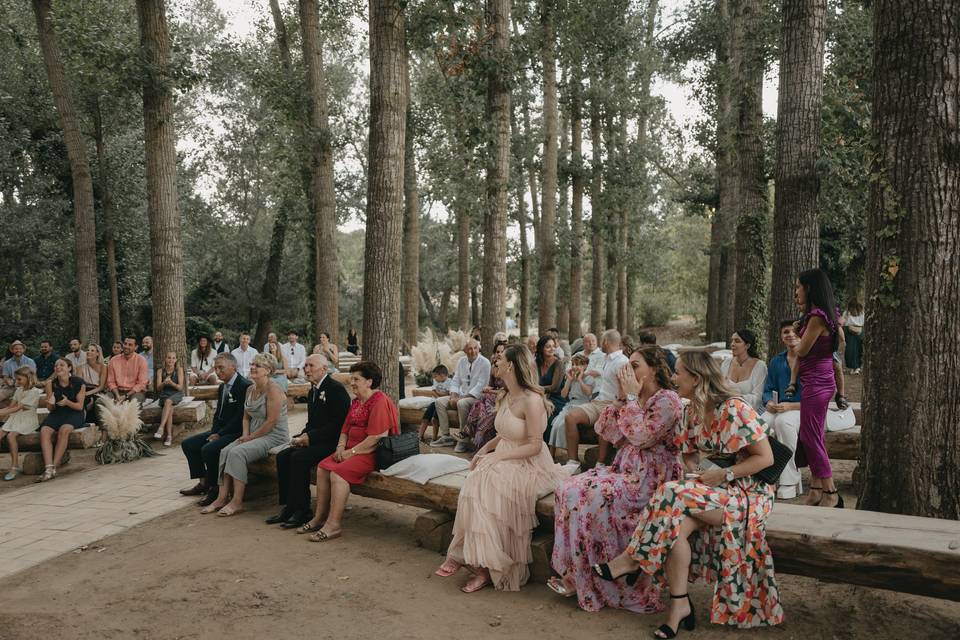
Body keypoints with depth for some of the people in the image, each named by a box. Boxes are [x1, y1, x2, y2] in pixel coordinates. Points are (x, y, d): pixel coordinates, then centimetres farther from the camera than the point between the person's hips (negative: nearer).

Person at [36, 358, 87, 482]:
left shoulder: (78, 383, -8)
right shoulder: (51, 384, 0)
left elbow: (80, 406, -5)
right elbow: (50, 409, 6)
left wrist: (68, 402, -24)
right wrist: (51, 403, -18)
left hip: (74, 413, -3)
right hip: (57, 413, 3)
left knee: (64, 429, -33)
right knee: (44, 431, -26)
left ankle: (54, 467, -26)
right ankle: (48, 469, -34)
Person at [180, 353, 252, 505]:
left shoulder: (245, 386, -18)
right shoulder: (222, 387, 14)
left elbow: (240, 418, -21)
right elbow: (218, 413, 19)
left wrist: (219, 434, -17)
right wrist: (213, 432, 1)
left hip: (236, 432, -10)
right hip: (220, 430, 10)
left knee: (208, 449, -29)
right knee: (188, 444, 7)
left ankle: (215, 489, -11)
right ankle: (203, 482, 13)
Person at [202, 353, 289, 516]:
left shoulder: (273, 389, -14)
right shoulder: (250, 389, 13)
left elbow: (271, 421, -18)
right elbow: (246, 417, 19)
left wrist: (251, 437, -12)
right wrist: (245, 435, 0)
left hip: (274, 436, -8)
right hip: (254, 435, 8)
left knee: (237, 452, -25)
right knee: (225, 451, -13)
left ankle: (237, 502, -19)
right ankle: (222, 498, -12)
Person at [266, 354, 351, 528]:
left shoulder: (336, 389, -12)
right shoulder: (313, 391, 17)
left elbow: (337, 424, -19)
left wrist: (310, 437, -20)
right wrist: (302, 436, 0)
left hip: (332, 442, -9)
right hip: (314, 441, 9)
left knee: (299, 457, -26)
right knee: (282, 456, -9)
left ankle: (301, 510, -16)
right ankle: (288, 507, -4)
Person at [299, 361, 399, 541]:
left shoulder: (380, 401, -15)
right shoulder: (356, 401, 16)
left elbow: (377, 438, -23)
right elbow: (346, 429, 19)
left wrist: (351, 452, -18)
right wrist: (341, 447, -1)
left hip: (373, 453, -9)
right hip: (353, 450, 10)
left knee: (338, 472, -25)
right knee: (322, 467, -5)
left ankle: (334, 524, -18)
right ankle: (319, 518, 0)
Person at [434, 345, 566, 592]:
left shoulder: (532, 400, -15)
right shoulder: (504, 398, 13)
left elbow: (534, 445, -18)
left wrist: (498, 455, -21)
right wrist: (485, 448, 3)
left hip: (529, 465, -7)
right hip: (504, 460, 7)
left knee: (485, 487, -29)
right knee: (475, 484, -22)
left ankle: (488, 566, -18)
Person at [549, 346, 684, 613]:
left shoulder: (668, 400, -11)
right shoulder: (634, 399, 14)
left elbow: (640, 436, -23)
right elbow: (605, 431, 7)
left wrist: (632, 397, -15)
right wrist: (622, 397, 0)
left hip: (651, 479, -8)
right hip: (625, 470, 8)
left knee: (589, 497, -24)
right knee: (569, 489, -11)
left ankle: (583, 579, -8)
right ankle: (574, 574, -5)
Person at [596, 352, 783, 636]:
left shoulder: (735, 410, -18)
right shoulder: (694, 410, 5)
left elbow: (766, 458, -15)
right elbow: (690, 452, 16)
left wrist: (723, 474, -19)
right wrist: (695, 470, -6)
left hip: (748, 491, -6)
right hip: (714, 485, 6)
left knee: (675, 498, -30)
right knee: (677, 523, -25)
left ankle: (634, 558, -14)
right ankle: (679, 606, -16)